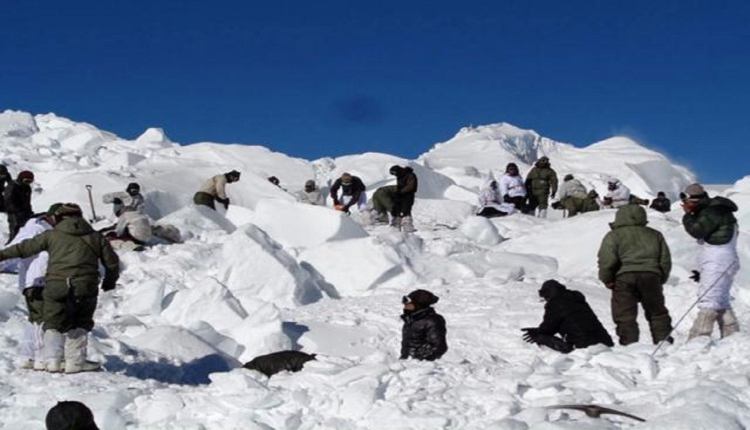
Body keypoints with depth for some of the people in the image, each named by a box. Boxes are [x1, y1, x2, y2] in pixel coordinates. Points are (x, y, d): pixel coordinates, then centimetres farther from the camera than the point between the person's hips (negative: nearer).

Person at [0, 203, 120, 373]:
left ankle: (52, 360, 0)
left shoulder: (52, 235, 11)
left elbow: (26, 247, 15)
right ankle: (75, 361, 9)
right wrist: (109, 282, 33)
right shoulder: (95, 237, 15)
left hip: (56, 285, -1)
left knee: (54, 324, 12)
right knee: (79, 325, 15)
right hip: (85, 288, 1)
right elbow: (112, 262, 17)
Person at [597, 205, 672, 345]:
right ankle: (663, 341, 11)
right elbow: (665, 260, 18)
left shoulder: (613, 235, 10)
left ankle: (628, 343, -8)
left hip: (624, 277, -3)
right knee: (657, 312, 15)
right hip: (650, 275, 3)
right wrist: (661, 280, 25)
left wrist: (607, 280, 4)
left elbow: (606, 259, -5)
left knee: (625, 316, 0)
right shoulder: (655, 235, 22)